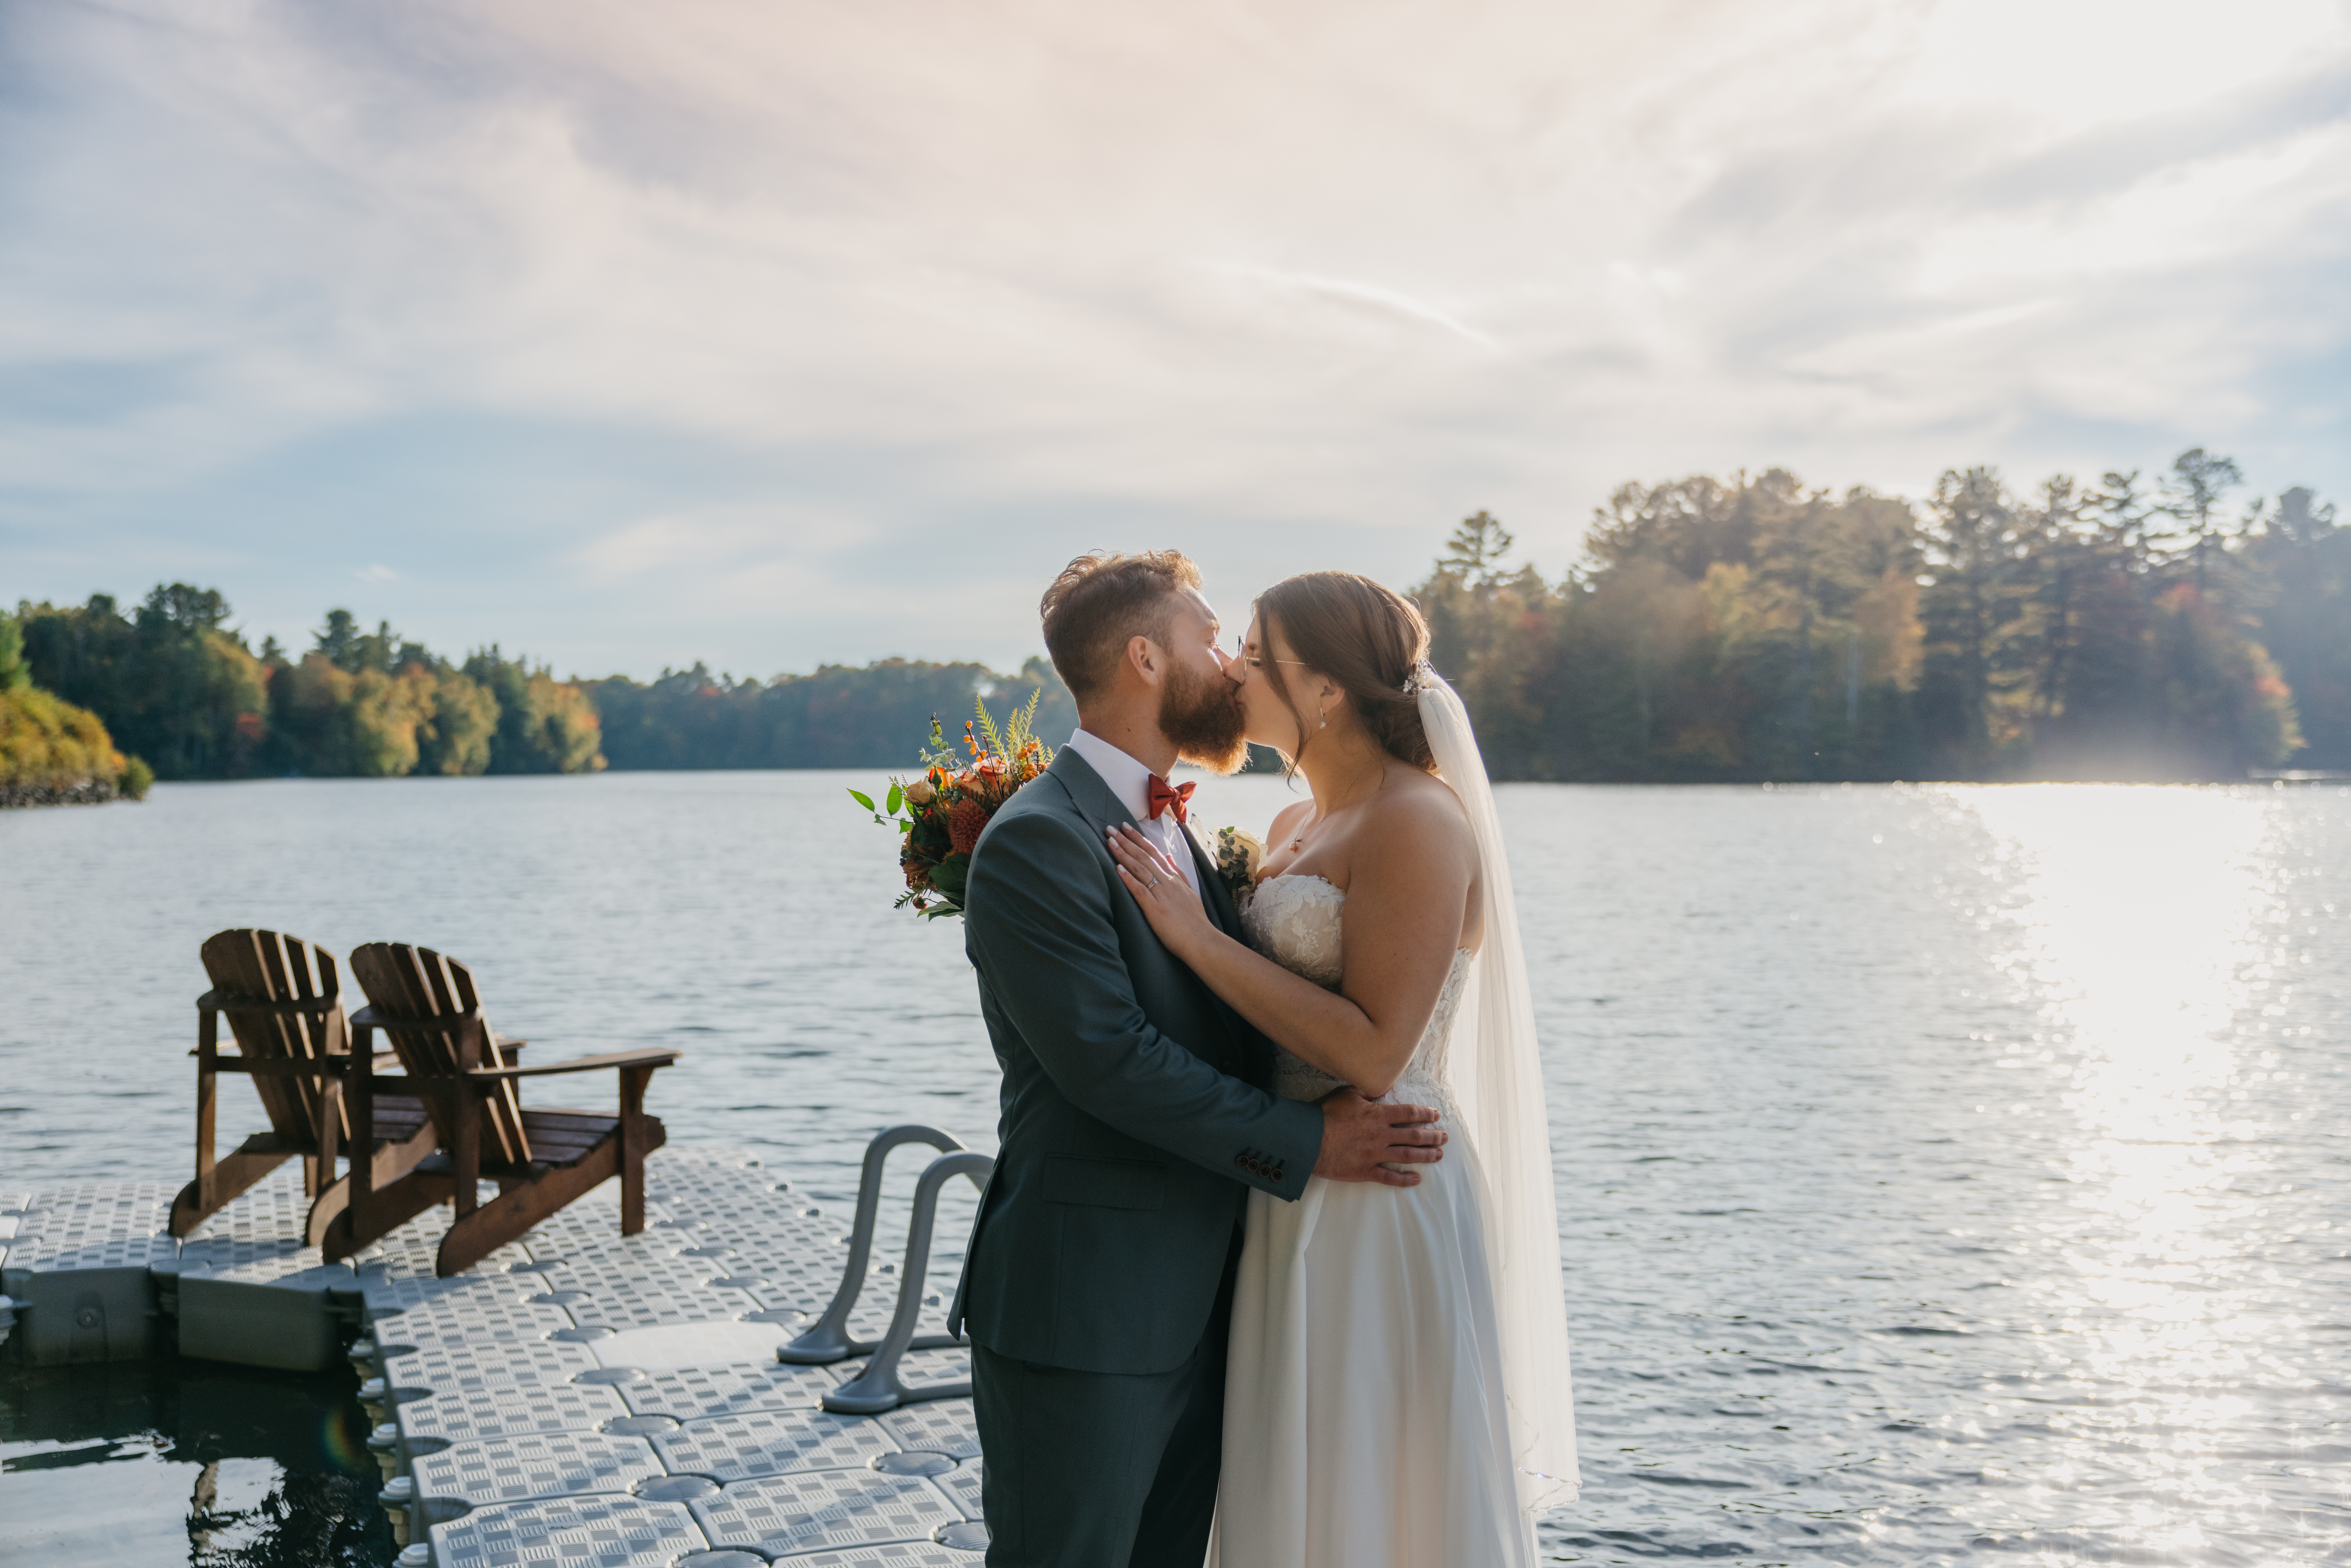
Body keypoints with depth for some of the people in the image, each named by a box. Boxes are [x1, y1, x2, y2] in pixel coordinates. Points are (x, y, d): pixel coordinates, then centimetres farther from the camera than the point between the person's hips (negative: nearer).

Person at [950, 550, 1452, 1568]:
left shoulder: (1168, 830, 15)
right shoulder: (1037, 842, -16)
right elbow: (1109, 1059, -22)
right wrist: (1304, 1144, -16)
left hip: (1192, 1301, 9)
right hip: (1082, 1320, -9)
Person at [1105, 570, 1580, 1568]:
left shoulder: (1417, 822, -16)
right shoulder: (1295, 826, 11)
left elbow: (1369, 1054, -23)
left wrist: (1192, 932, -21)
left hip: (1378, 1211, -9)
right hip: (1294, 1205, 9)